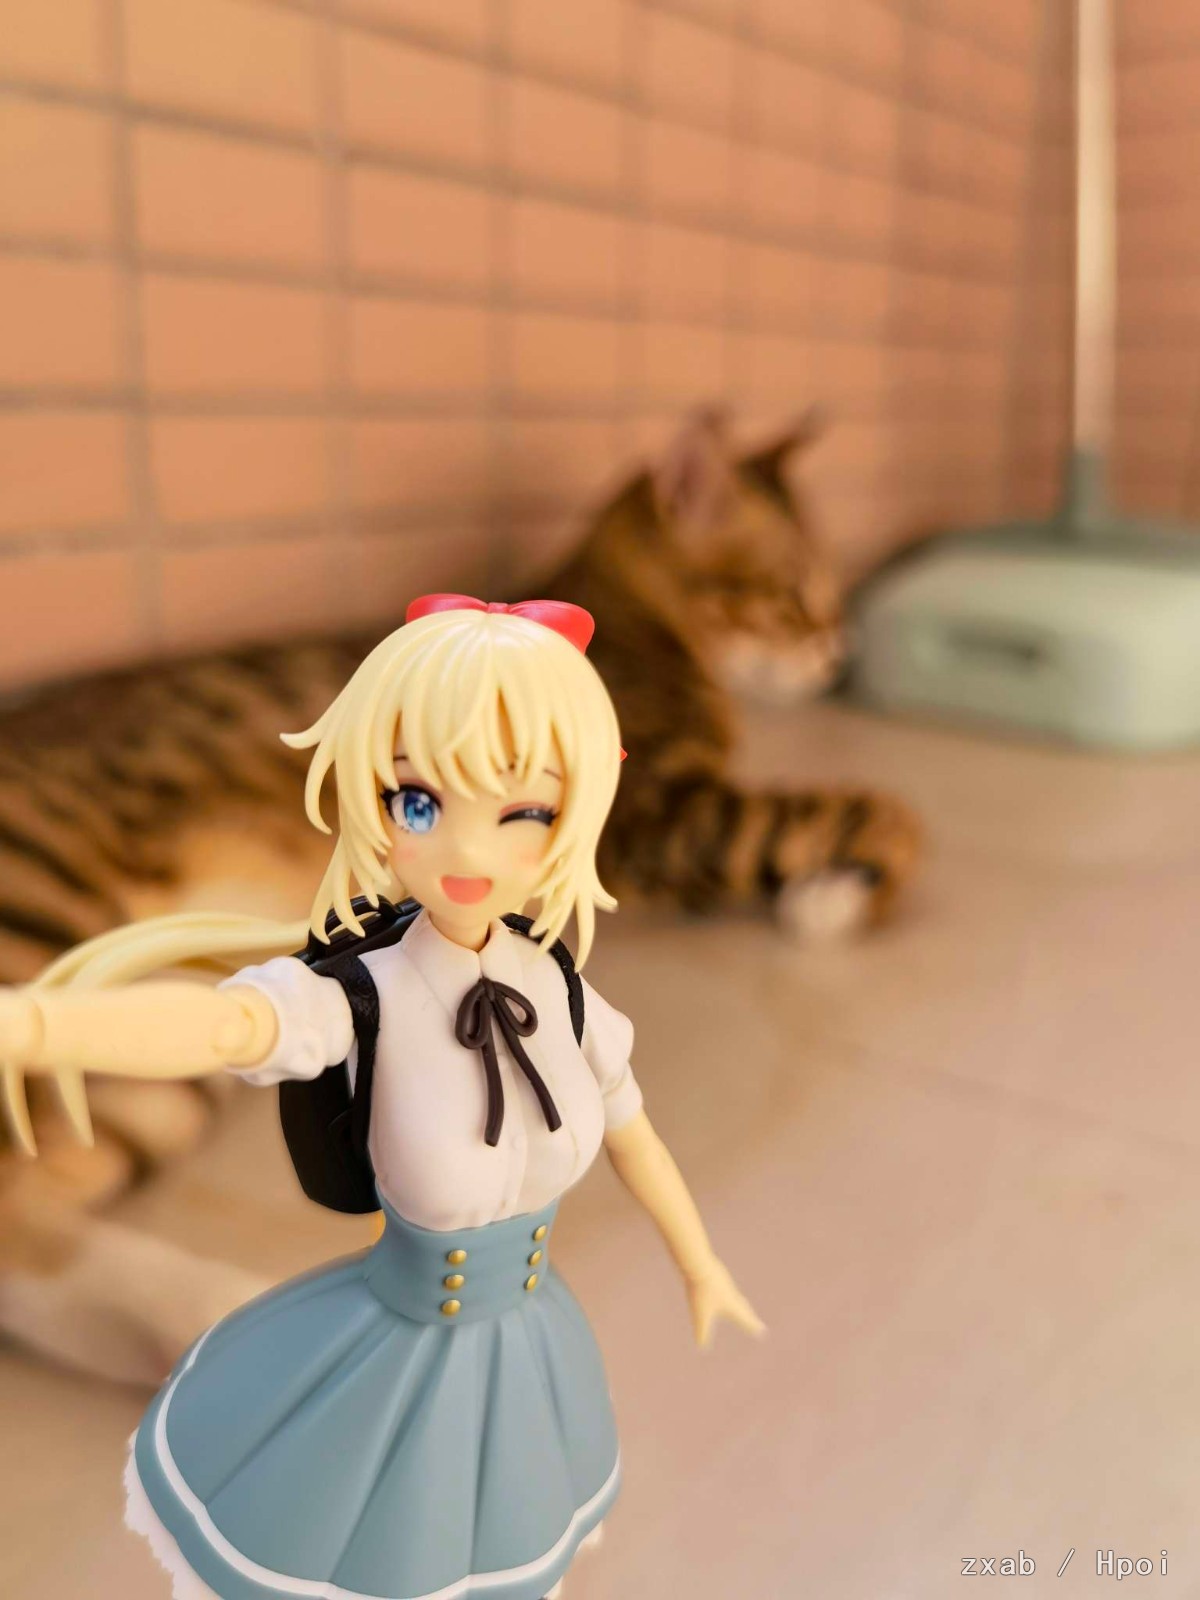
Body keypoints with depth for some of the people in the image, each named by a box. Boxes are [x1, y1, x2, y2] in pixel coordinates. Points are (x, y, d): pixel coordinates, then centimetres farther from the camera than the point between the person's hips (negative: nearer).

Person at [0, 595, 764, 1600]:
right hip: (396, 1351, -3)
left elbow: (630, 1133, 0)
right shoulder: (360, 998, -30)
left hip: (522, 1351, 4)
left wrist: (701, 1265, 16)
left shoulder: (561, 995, -17)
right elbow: (217, 1024, -52)